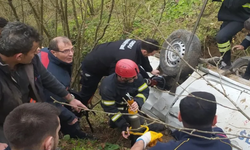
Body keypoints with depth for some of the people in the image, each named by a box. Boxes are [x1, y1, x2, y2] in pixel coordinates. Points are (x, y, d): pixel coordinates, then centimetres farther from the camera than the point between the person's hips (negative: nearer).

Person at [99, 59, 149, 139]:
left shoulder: (137, 77, -28)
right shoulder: (107, 88, -36)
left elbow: (144, 91, -19)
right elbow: (110, 109, -27)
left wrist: (137, 102, -42)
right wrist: (123, 125, -31)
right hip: (117, 107, -4)